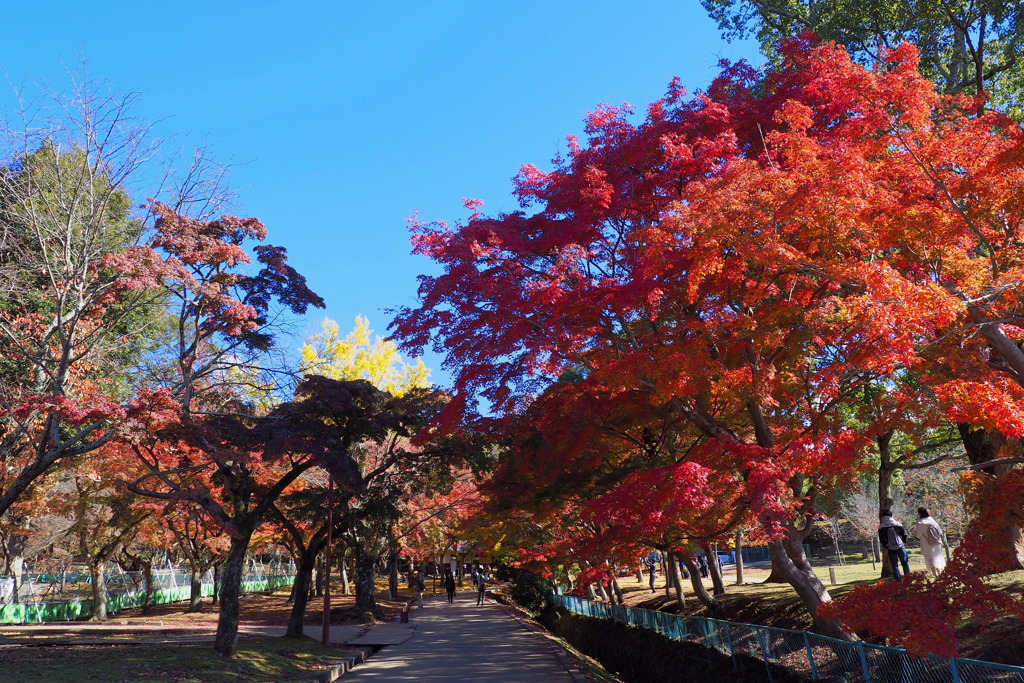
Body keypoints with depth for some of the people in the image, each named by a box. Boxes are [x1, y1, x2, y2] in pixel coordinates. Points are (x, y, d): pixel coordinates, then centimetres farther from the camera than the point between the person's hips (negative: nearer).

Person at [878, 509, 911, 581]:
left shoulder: (881, 527, -4)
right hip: (900, 547, 1)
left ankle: (898, 580, 3)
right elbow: (904, 534, 1)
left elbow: (881, 540, -4)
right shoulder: (898, 524, 0)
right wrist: (904, 543, 12)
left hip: (891, 549, -1)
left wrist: (886, 547, 7)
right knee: (905, 563, 14)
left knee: (894, 565, 6)